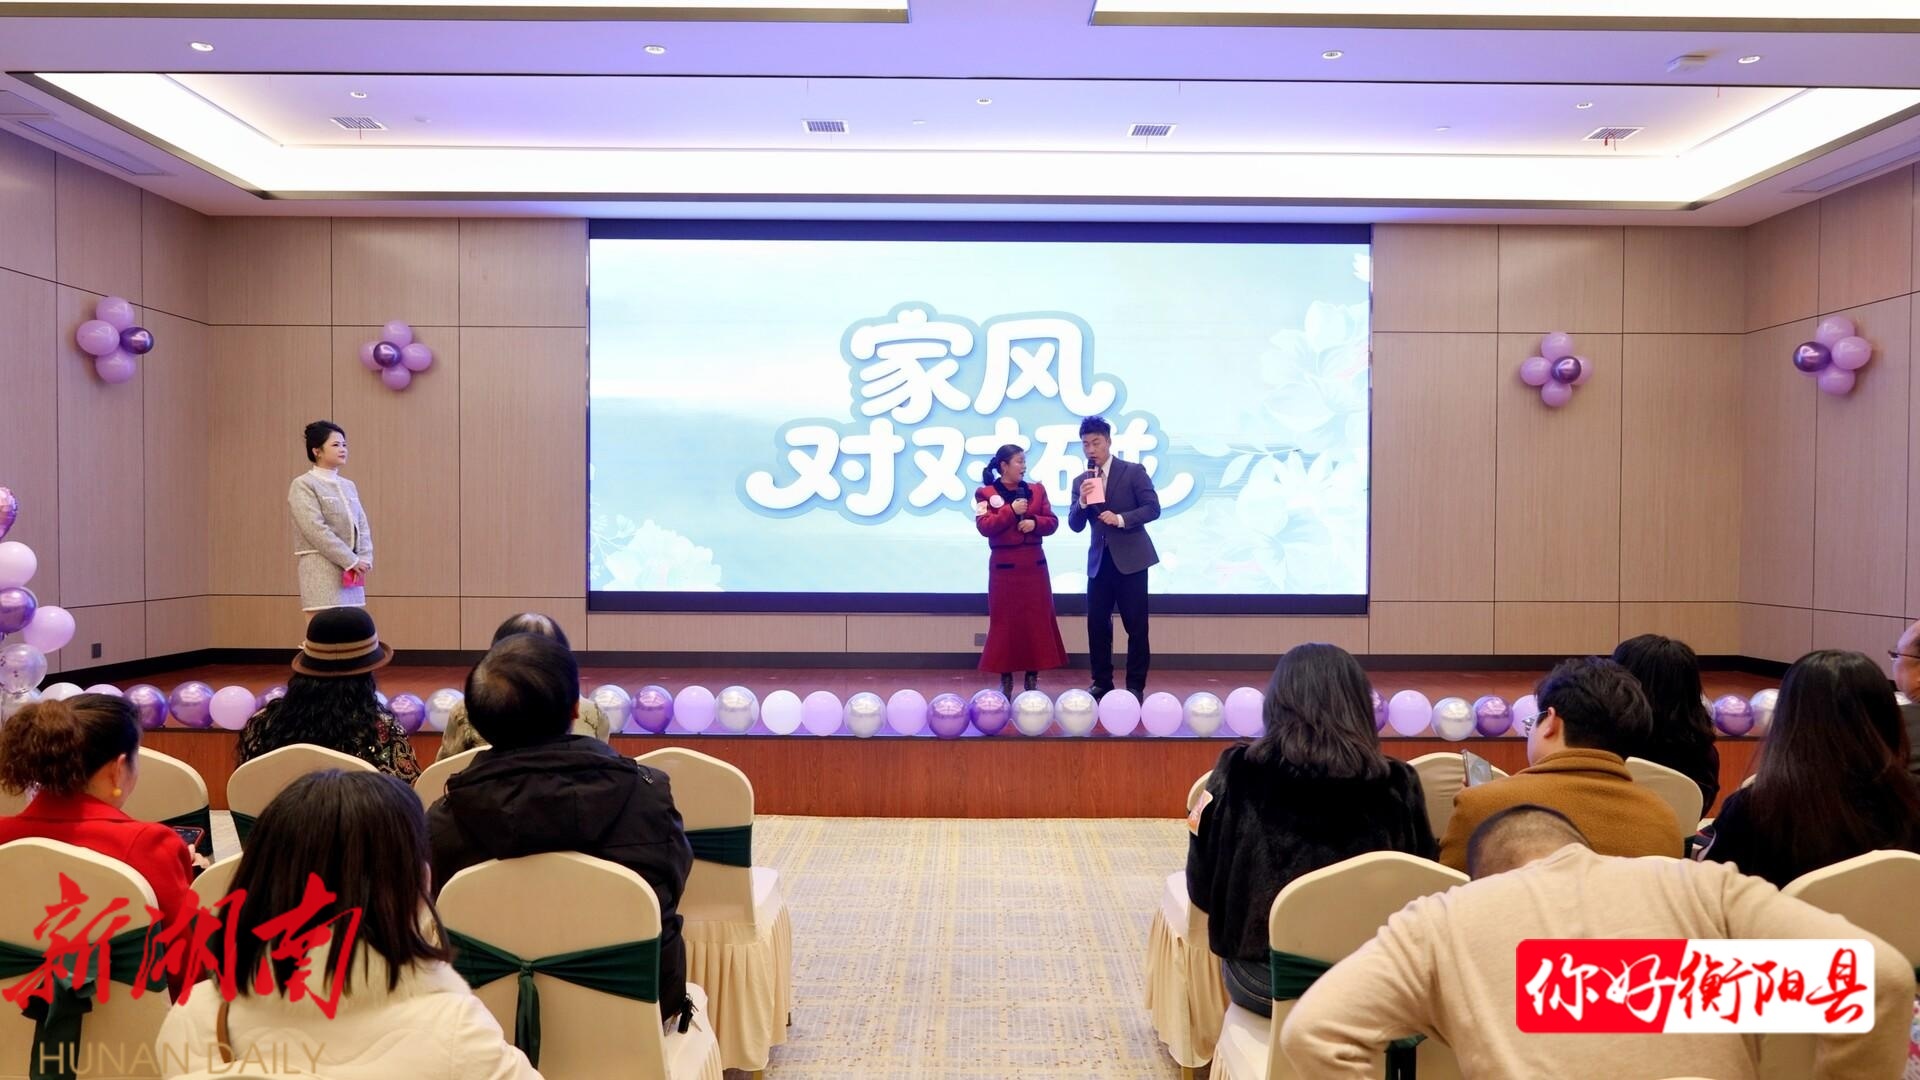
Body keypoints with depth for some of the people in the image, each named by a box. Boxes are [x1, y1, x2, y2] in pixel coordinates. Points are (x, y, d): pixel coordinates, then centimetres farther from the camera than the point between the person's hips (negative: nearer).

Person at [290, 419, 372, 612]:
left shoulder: (348, 486, 14)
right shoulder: (303, 485, -5)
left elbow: (362, 527, 12)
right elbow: (316, 530, -14)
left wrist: (364, 559, -5)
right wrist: (352, 561, -16)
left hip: (352, 573, 6)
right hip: (323, 573, -6)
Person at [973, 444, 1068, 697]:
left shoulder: (1037, 489, 10)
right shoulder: (986, 493, -1)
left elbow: (1052, 522, 7)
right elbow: (984, 526, -13)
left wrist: (1034, 522, -13)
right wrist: (1011, 511, -19)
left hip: (1034, 564, 4)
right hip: (1004, 565, -4)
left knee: (1037, 619, 2)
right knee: (1005, 620, 0)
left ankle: (1032, 678, 10)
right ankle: (1006, 679, 8)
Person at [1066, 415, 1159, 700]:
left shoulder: (1134, 471, -3)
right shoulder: (1080, 481, 8)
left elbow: (1153, 508, -9)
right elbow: (1075, 526, 4)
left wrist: (1121, 519, -21)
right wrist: (1082, 502, -15)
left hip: (1130, 558, -4)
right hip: (1099, 560, 4)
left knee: (1136, 626, 0)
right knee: (1097, 624, 6)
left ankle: (1136, 686, 8)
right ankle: (1102, 682, 17)